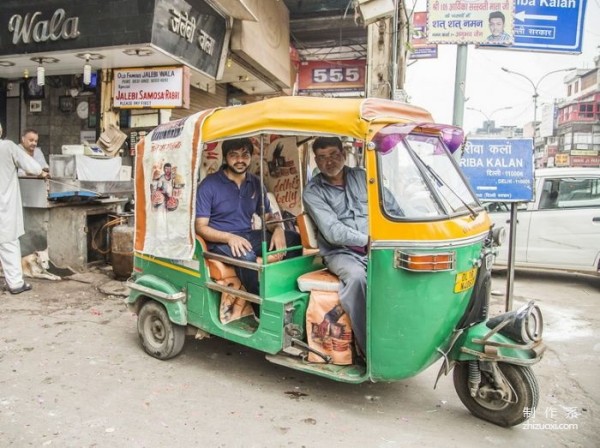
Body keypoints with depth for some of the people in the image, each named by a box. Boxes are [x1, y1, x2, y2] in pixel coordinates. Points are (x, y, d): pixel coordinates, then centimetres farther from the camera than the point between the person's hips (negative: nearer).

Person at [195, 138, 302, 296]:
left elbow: (268, 217, 15)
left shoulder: (256, 184, 9)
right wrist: (230, 237, -28)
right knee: (246, 256, -38)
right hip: (220, 240, -5)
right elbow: (200, 227, -10)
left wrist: (278, 229, -10)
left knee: (295, 239, -13)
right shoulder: (209, 185, -7)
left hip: (248, 236, 6)